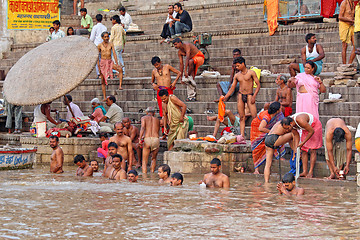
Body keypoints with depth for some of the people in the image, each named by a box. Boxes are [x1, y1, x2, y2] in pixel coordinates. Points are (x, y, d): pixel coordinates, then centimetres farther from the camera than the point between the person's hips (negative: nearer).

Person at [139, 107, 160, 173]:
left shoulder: (144, 118, 14)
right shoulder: (157, 120, 24)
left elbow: (143, 128, -5)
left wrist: (140, 138, -15)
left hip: (147, 140, -2)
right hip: (156, 139, 2)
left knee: (144, 161, 4)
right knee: (153, 159, 25)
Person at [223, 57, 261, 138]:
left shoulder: (251, 73, -1)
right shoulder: (237, 75, 11)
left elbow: (258, 84, -3)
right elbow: (232, 88, 18)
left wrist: (254, 96, -13)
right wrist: (225, 97, 10)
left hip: (249, 95, -4)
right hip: (240, 95, 4)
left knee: (254, 116, -12)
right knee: (242, 117, 0)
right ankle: (242, 136, -1)